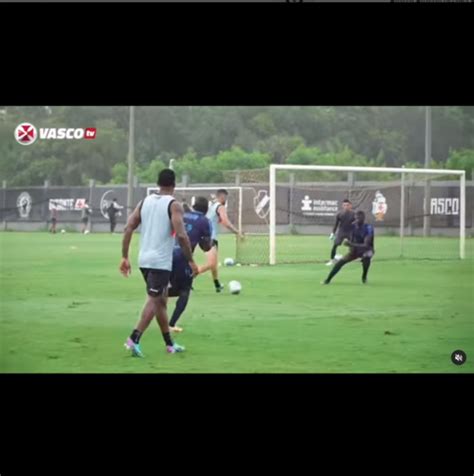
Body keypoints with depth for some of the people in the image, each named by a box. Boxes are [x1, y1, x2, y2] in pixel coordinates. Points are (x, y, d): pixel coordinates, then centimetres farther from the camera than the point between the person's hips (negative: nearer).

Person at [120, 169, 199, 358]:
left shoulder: (145, 201, 9)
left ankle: (169, 344, 25)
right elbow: (181, 235, -19)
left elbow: (128, 228, 3)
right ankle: (134, 339, -21)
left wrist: (125, 257, 6)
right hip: (161, 262, -7)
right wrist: (191, 261, -10)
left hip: (144, 259, 7)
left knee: (161, 299, 18)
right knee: (154, 301, -6)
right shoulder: (174, 205, -8)